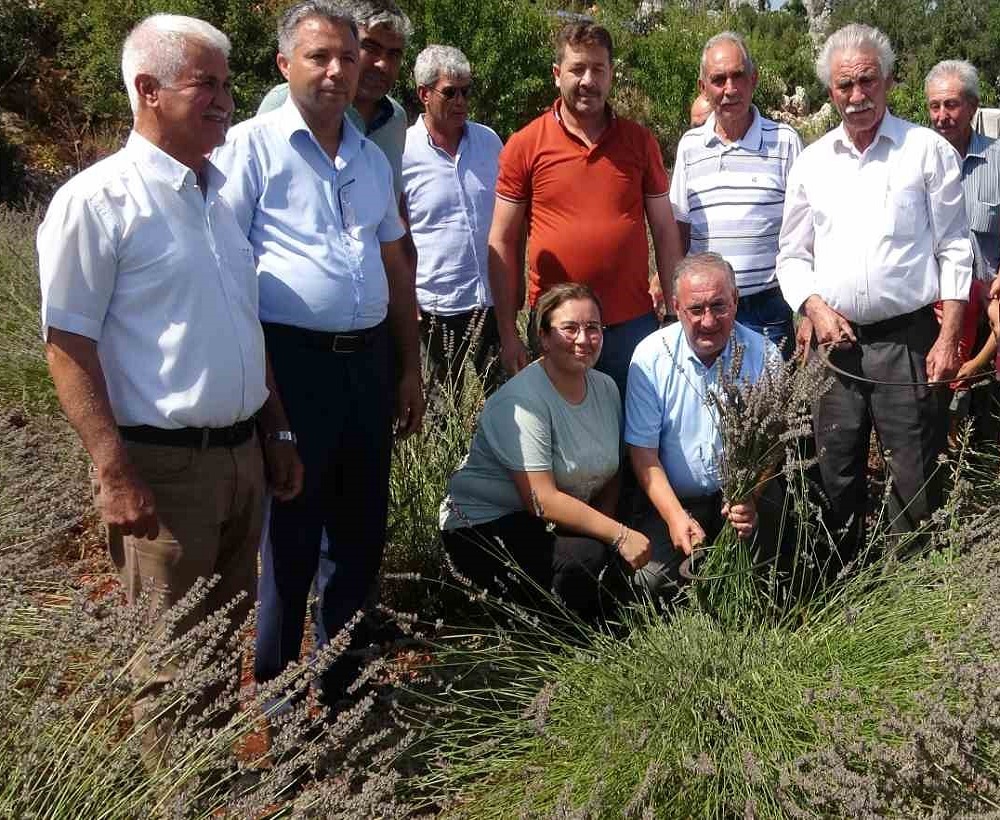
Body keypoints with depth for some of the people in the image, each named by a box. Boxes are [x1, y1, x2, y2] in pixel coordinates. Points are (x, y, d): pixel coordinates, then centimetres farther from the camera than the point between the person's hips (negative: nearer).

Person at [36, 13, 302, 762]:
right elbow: (68, 344, -13)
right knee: (172, 656, 6)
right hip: (163, 462, -7)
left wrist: (276, 434, 15)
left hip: (241, 453, 7)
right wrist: (115, 473, -19)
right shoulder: (98, 198, -11)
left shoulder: (225, 192, 10)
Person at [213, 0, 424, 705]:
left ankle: (343, 681, 31)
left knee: (362, 529, 14)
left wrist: (410, 368, 17)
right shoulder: (252, 145, -5)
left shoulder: (372, 157, 14)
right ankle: (274, 693, 21)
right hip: (294, 360, -6)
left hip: (369, 359, 6)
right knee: (292, 536, 3)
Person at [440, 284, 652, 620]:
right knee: (587, 556, -28)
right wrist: (618, 535, -25)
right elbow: (542, 500, -25)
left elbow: (609, 473, 10)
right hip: (484, 525, -8)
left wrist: (604, 527, -9)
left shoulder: (605, 387, 3)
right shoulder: (521, 401, -21)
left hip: (556, 523, 8)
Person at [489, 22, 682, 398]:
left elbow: (665, 232, 8)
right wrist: (508, 335, -3)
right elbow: (502, 244, 0)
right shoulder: (524, 146, -2)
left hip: (633, 325, 2)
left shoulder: (639, 141, 4)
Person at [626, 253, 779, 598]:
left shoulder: (763, 355, -6)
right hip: (674, 499, -1)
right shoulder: (650, 356, -7)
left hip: (744, 495, 1)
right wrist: (675, 516, -19)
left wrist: (752, 496, -26)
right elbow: (643, 451, -7)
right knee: (649, 579, -23)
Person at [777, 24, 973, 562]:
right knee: (836, 477, 11)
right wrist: (816, 308, -4)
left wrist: (949, 336, -8)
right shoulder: (811, 163, 11)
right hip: (835, 342, 3)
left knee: (915, 481, 0)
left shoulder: (928, 150, 2)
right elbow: (791, 255, 14)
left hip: (907, 340, -3)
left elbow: (954, 250, 0)